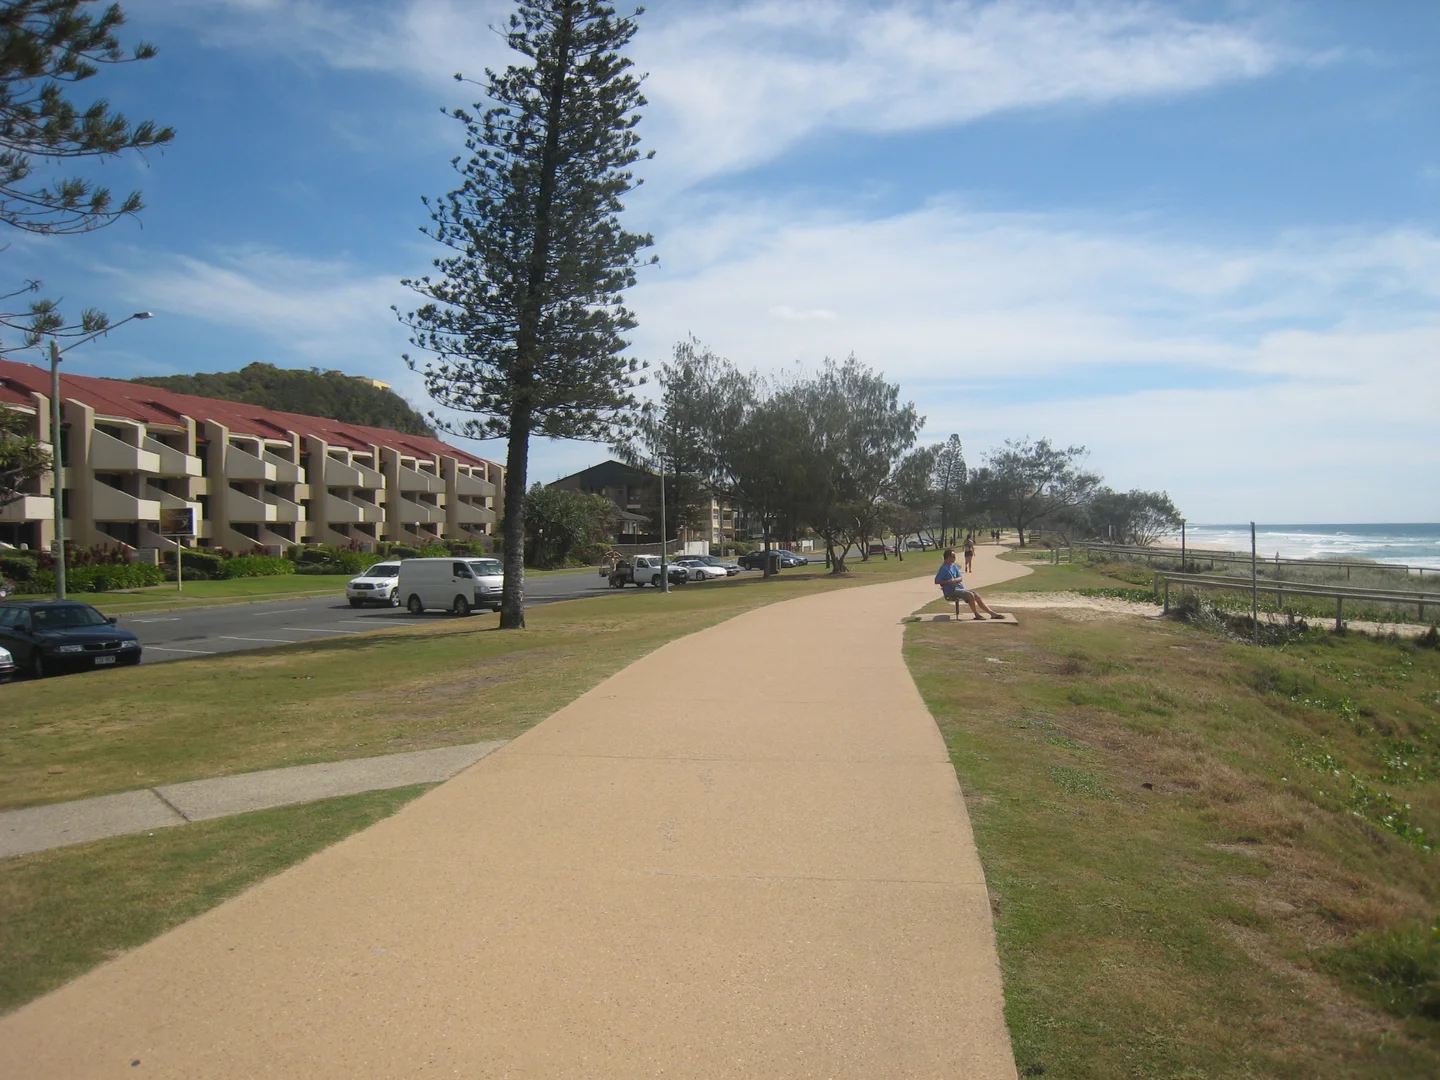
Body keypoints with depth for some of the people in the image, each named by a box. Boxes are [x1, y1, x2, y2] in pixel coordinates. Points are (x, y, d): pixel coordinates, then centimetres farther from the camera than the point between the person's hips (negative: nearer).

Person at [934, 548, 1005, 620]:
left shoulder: (954, 566, 14)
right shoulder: (943, 568, -11)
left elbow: (961, 578, 8)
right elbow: (936, 581, -15)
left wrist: (955, 580, -15)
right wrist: (948, 581, -24)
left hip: (960, 588, 9)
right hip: (951, 591, -9)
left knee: (977, 596, 0)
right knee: (970, 595, -27)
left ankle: (992, 613, 3)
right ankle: (976, 614, -13)